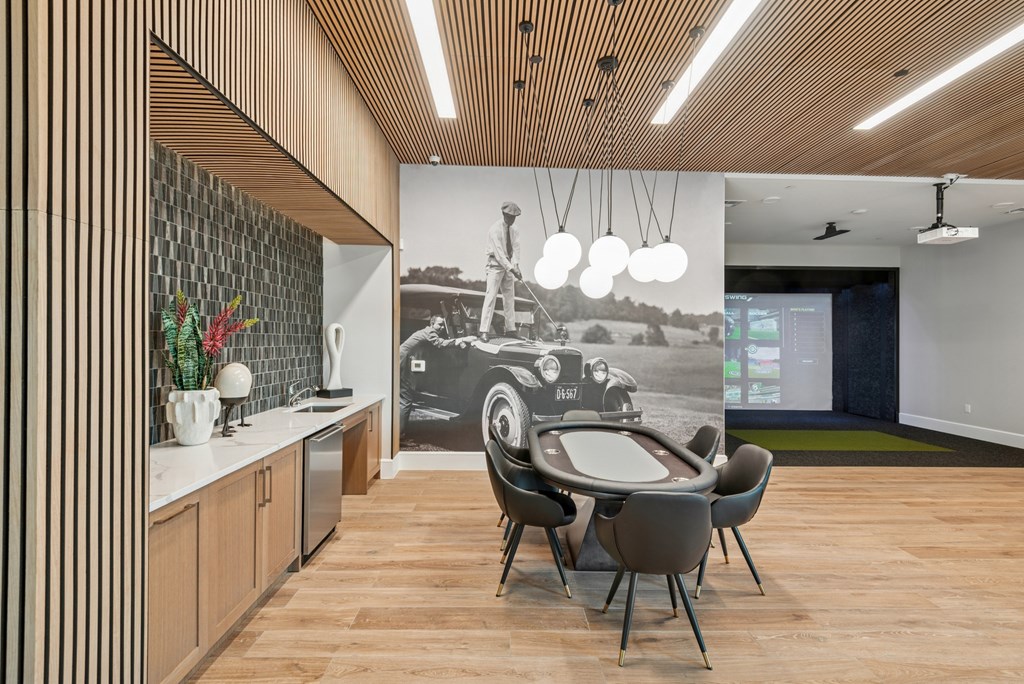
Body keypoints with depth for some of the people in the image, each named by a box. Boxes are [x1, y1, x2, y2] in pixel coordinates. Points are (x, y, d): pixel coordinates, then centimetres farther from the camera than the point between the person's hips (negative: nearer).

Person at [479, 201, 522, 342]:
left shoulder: (514, 230, 7)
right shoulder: (494, 229, -13)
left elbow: (515, 248, -2)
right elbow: (498, 252, -20)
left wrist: (515, 265, -19)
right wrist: (512, 269, -26)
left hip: (508, 266, 7)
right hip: (495, 265, -6)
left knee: (510, 297, 8)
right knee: (491, 296, -11)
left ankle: (510, 329, 15)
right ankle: (484, 331, -10)